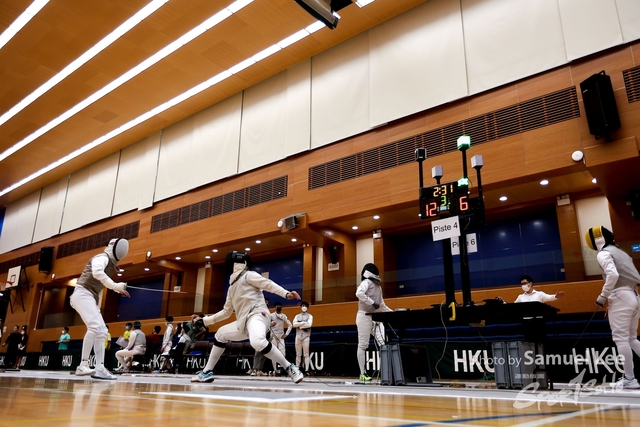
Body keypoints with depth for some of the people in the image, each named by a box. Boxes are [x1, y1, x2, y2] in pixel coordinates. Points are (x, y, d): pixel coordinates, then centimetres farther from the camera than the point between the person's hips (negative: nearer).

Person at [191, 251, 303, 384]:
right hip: (244, 321, 9)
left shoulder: (248, 275, 3)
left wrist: (286, 293, -28)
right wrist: (205, 320, 33)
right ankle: (207, 372, 32)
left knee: (257, 342, -39)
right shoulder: (232, 286, 27)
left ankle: (290, 368, -28)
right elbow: (226, 312, 34)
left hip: (257, 315, -9)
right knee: (220, 335, 23)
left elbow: (268, 284, -11)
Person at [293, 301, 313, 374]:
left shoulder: (309, 316, 7)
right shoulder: (297, 316, 15)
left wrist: (300, 325, -5)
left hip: (306, 336, -3)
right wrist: (304, 323, -9)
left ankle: (306, 370, -6)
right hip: (298, 336, 3)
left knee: (306, 354, -4)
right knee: (298, 354, 5)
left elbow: (309, 325, -11)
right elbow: (294, 324, -3)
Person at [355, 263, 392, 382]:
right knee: (363, 345, 1)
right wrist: (372, 302, -24)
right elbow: (359, 293, -27)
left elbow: (382, 305, 23)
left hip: (375, 317, 7)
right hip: (364, 316, -6)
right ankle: (363, 373, 9)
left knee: (384, 343, -6)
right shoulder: (366, 282, -5)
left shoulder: (378, 287, 17)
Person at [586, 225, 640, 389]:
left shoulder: (603, 253, -7)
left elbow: (613, 275, -24)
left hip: (620, 297, -9)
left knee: (621, 339, -2)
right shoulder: (621, 252, 20)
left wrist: (603, 296, -14)